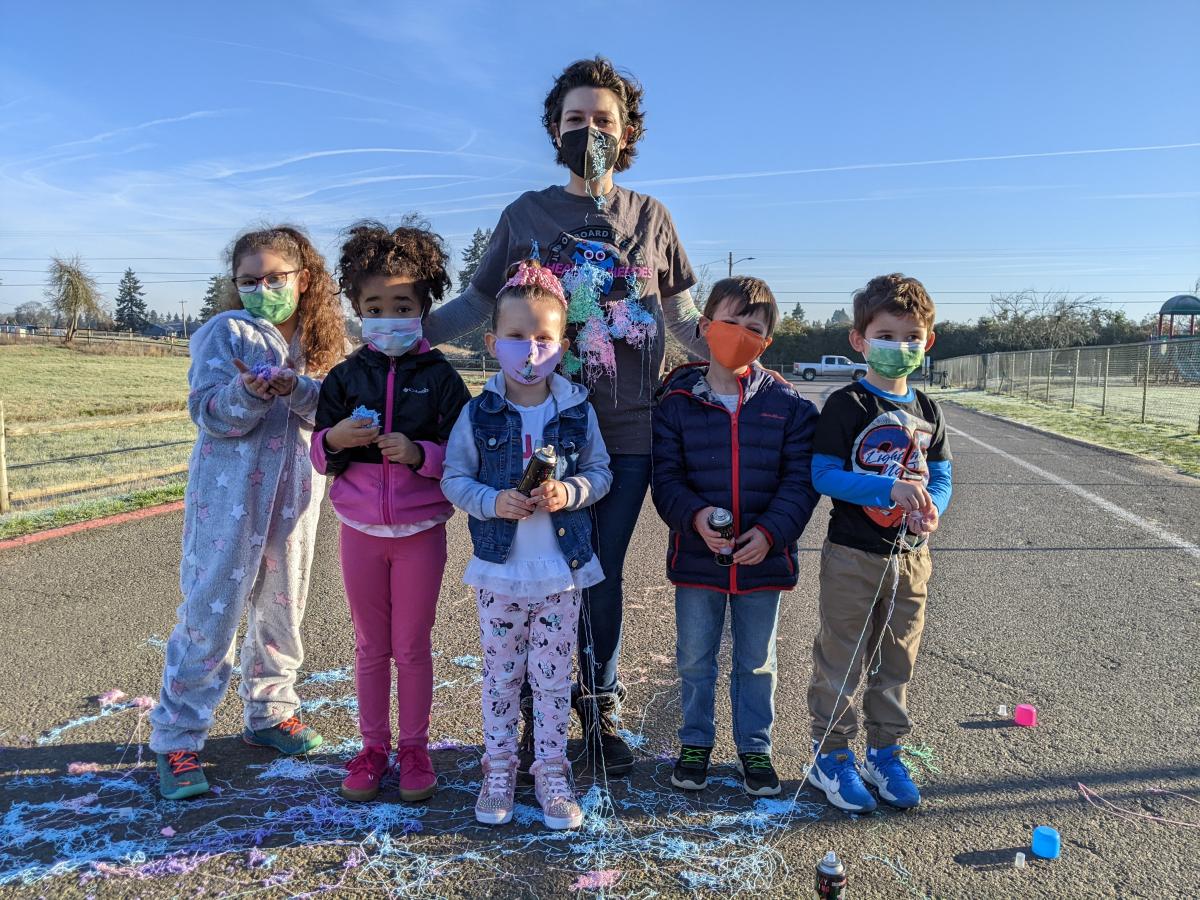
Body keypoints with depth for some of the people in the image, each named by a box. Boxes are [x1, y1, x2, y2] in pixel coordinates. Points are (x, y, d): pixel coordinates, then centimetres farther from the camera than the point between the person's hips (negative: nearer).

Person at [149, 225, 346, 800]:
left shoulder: (318, 342, 8)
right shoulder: (226, 331, -4)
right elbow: (207, 411, -11)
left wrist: (295, 389, -24)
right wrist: (251, 392, -30)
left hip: (294, 494, 5)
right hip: (229, 494, -4)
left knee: (283, 606, 14)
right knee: (210, 613, -2)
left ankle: (269, 713, 31)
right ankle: (176, 740, 10)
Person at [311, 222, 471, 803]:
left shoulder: (439, 376, -5)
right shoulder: (345, 377, 2)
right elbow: (320, 457, 5)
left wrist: (420, 453, -24)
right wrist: (334, 439, -16)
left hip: (420, 531, -2)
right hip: (360, 530, 2)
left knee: (413, 647, 9)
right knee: (371, 647, 14)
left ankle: (414, 749, 27)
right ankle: (373, 749, 30)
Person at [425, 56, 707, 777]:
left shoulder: (651, 218, 11)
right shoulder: (527, 214, 8)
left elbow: (687, 321, 14)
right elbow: (476, 304, 12)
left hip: (627, 433, 1)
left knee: (603, 577, 7)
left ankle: (600, 706, 27)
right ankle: (538, 713, 23)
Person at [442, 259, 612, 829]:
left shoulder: (577, 409, -2)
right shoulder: (478, 414, -4)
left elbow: (601, 472, 5)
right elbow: (454, 478, 1)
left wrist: (571, 492, -16)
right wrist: (492, 501, -18)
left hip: (563, 566, 0)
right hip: (499, 568, 0)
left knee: (553, 675, 10)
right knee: (501, 673, 12)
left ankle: (551, 772, 26)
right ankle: (498, 770, 29)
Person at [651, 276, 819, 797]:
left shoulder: (788, 406, -2)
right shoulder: (676, 403, -3)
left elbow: (800, 481, -4)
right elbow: (665, 477, -5)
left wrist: (771, 531, -19)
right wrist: (695, 515, -23)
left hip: (764, 559, 0)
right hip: (697, 557, 0)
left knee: (756, 661, 16)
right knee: (694, 659, 14)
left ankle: (755, 747, 34)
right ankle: (696, 743, 34)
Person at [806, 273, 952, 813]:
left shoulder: (926, 412, 7)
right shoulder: (846, 406, -10)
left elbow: (941, 476, 8)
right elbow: (823, 475, -15)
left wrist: (931, 507, -14)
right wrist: (889, 488, -25)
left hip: (909, 556, 6)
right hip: (852, 556, -5)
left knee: (897, 661, 16)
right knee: (840, 660, 6)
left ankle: (883, 753, 32)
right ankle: (830, 757, 21)